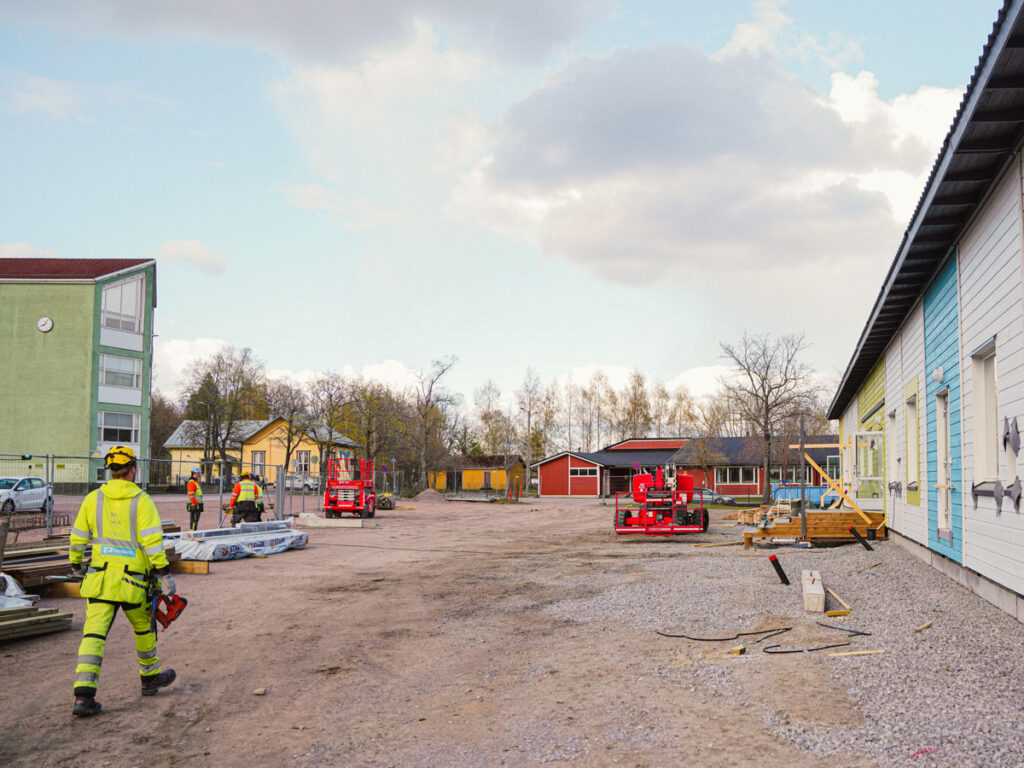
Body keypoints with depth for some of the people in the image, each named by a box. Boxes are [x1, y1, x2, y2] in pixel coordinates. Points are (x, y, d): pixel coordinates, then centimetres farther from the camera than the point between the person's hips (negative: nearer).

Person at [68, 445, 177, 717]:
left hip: (99, 578, 3)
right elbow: (153, 541, -14)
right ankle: (150, 677, 35)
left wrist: (76, 565, 28)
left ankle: (84, 694, -11)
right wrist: (164, 574, -10)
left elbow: (78, 537, 12)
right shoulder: (141, 501, -8)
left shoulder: (93, 499, 5)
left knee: (94, 633, 0)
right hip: (132, 582, -3)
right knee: (144, 628, 19)